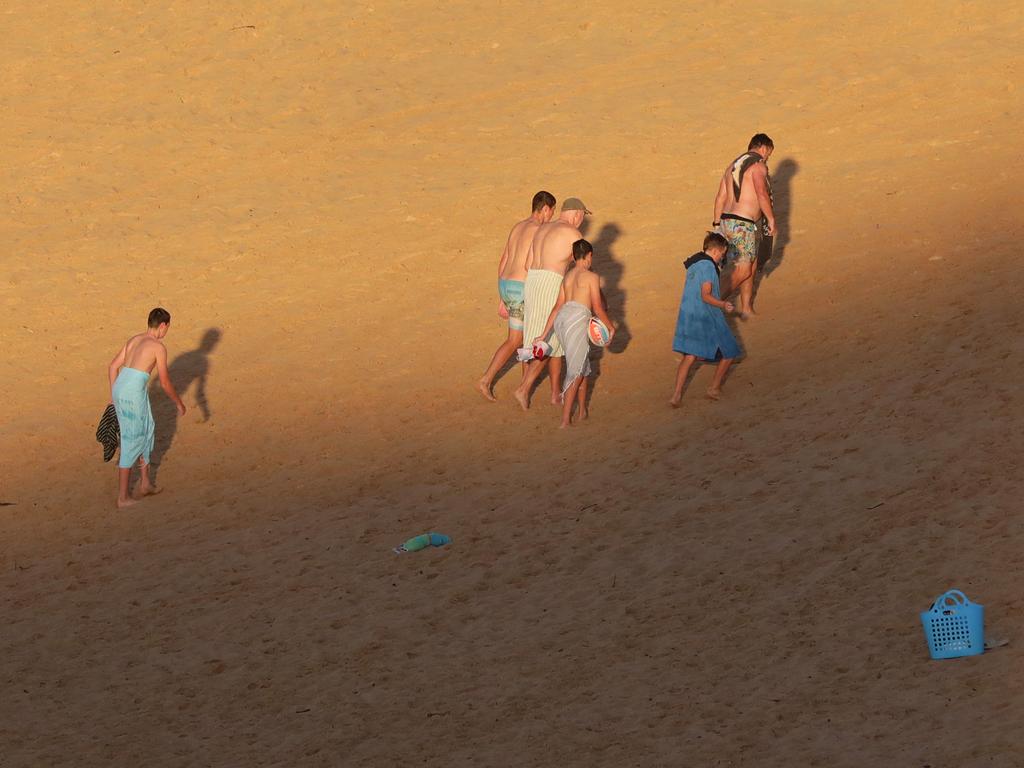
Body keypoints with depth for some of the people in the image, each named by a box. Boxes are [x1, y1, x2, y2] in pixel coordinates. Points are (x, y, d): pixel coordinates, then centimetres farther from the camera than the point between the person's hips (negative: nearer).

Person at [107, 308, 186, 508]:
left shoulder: (134, 339, 17)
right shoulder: (159, 347, -5)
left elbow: (113, 366, 20)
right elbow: (165, 383, -2)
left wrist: (113, 395, 27)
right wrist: (179, 403, 12)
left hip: (119, 391, 8)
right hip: (134, 394, -8)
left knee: (146, 433, 24)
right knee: (131, 444, 1)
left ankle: (145, 483, 31)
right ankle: (122, 498, 7)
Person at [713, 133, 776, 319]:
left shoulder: (733, 165, 17)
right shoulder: (758, 166, -8)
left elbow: (720, 197, 16)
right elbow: (762, 194, -22)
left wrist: (717, 225, 19)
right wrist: (771, 219, -13)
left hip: (727, 221, 9)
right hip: (743, 225, -9)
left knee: (751, 266, 18)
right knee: (742, 272, -6)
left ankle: (747, 310, 21)